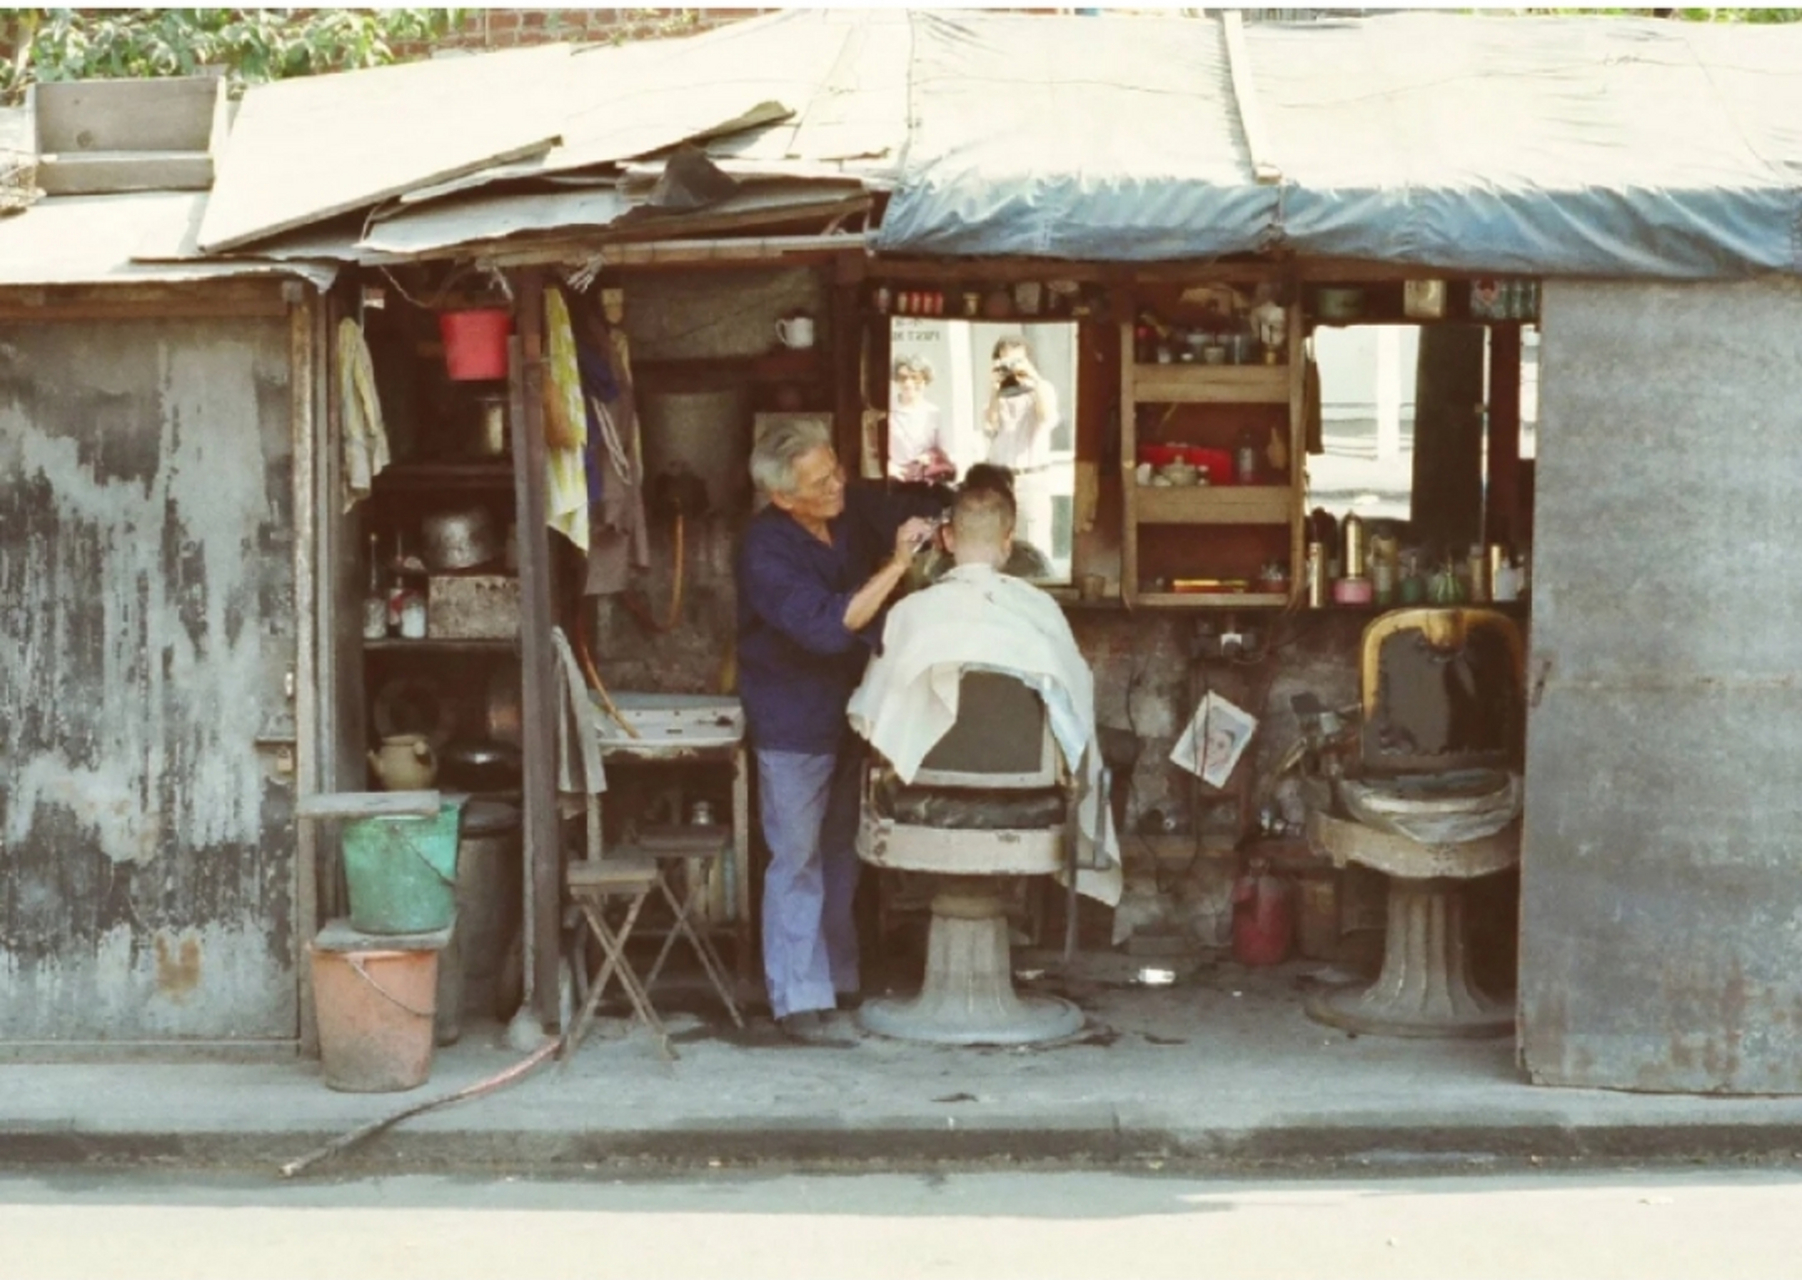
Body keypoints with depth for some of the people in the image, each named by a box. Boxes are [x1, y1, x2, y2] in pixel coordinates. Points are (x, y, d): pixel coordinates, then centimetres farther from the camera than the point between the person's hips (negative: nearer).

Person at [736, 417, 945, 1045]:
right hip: (794, 726, -7)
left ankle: (840, 979, 26)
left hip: (852, 711, 7)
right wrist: (896, 564, -34)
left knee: (843, 853, 15)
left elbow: (915, 512, 13)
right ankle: (800, 1002, 3)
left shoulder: (855, 507, -4)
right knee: (799, 860, -2)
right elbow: (829, 626, -32)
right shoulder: (766, 551, -23)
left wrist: (932, 490, -10)